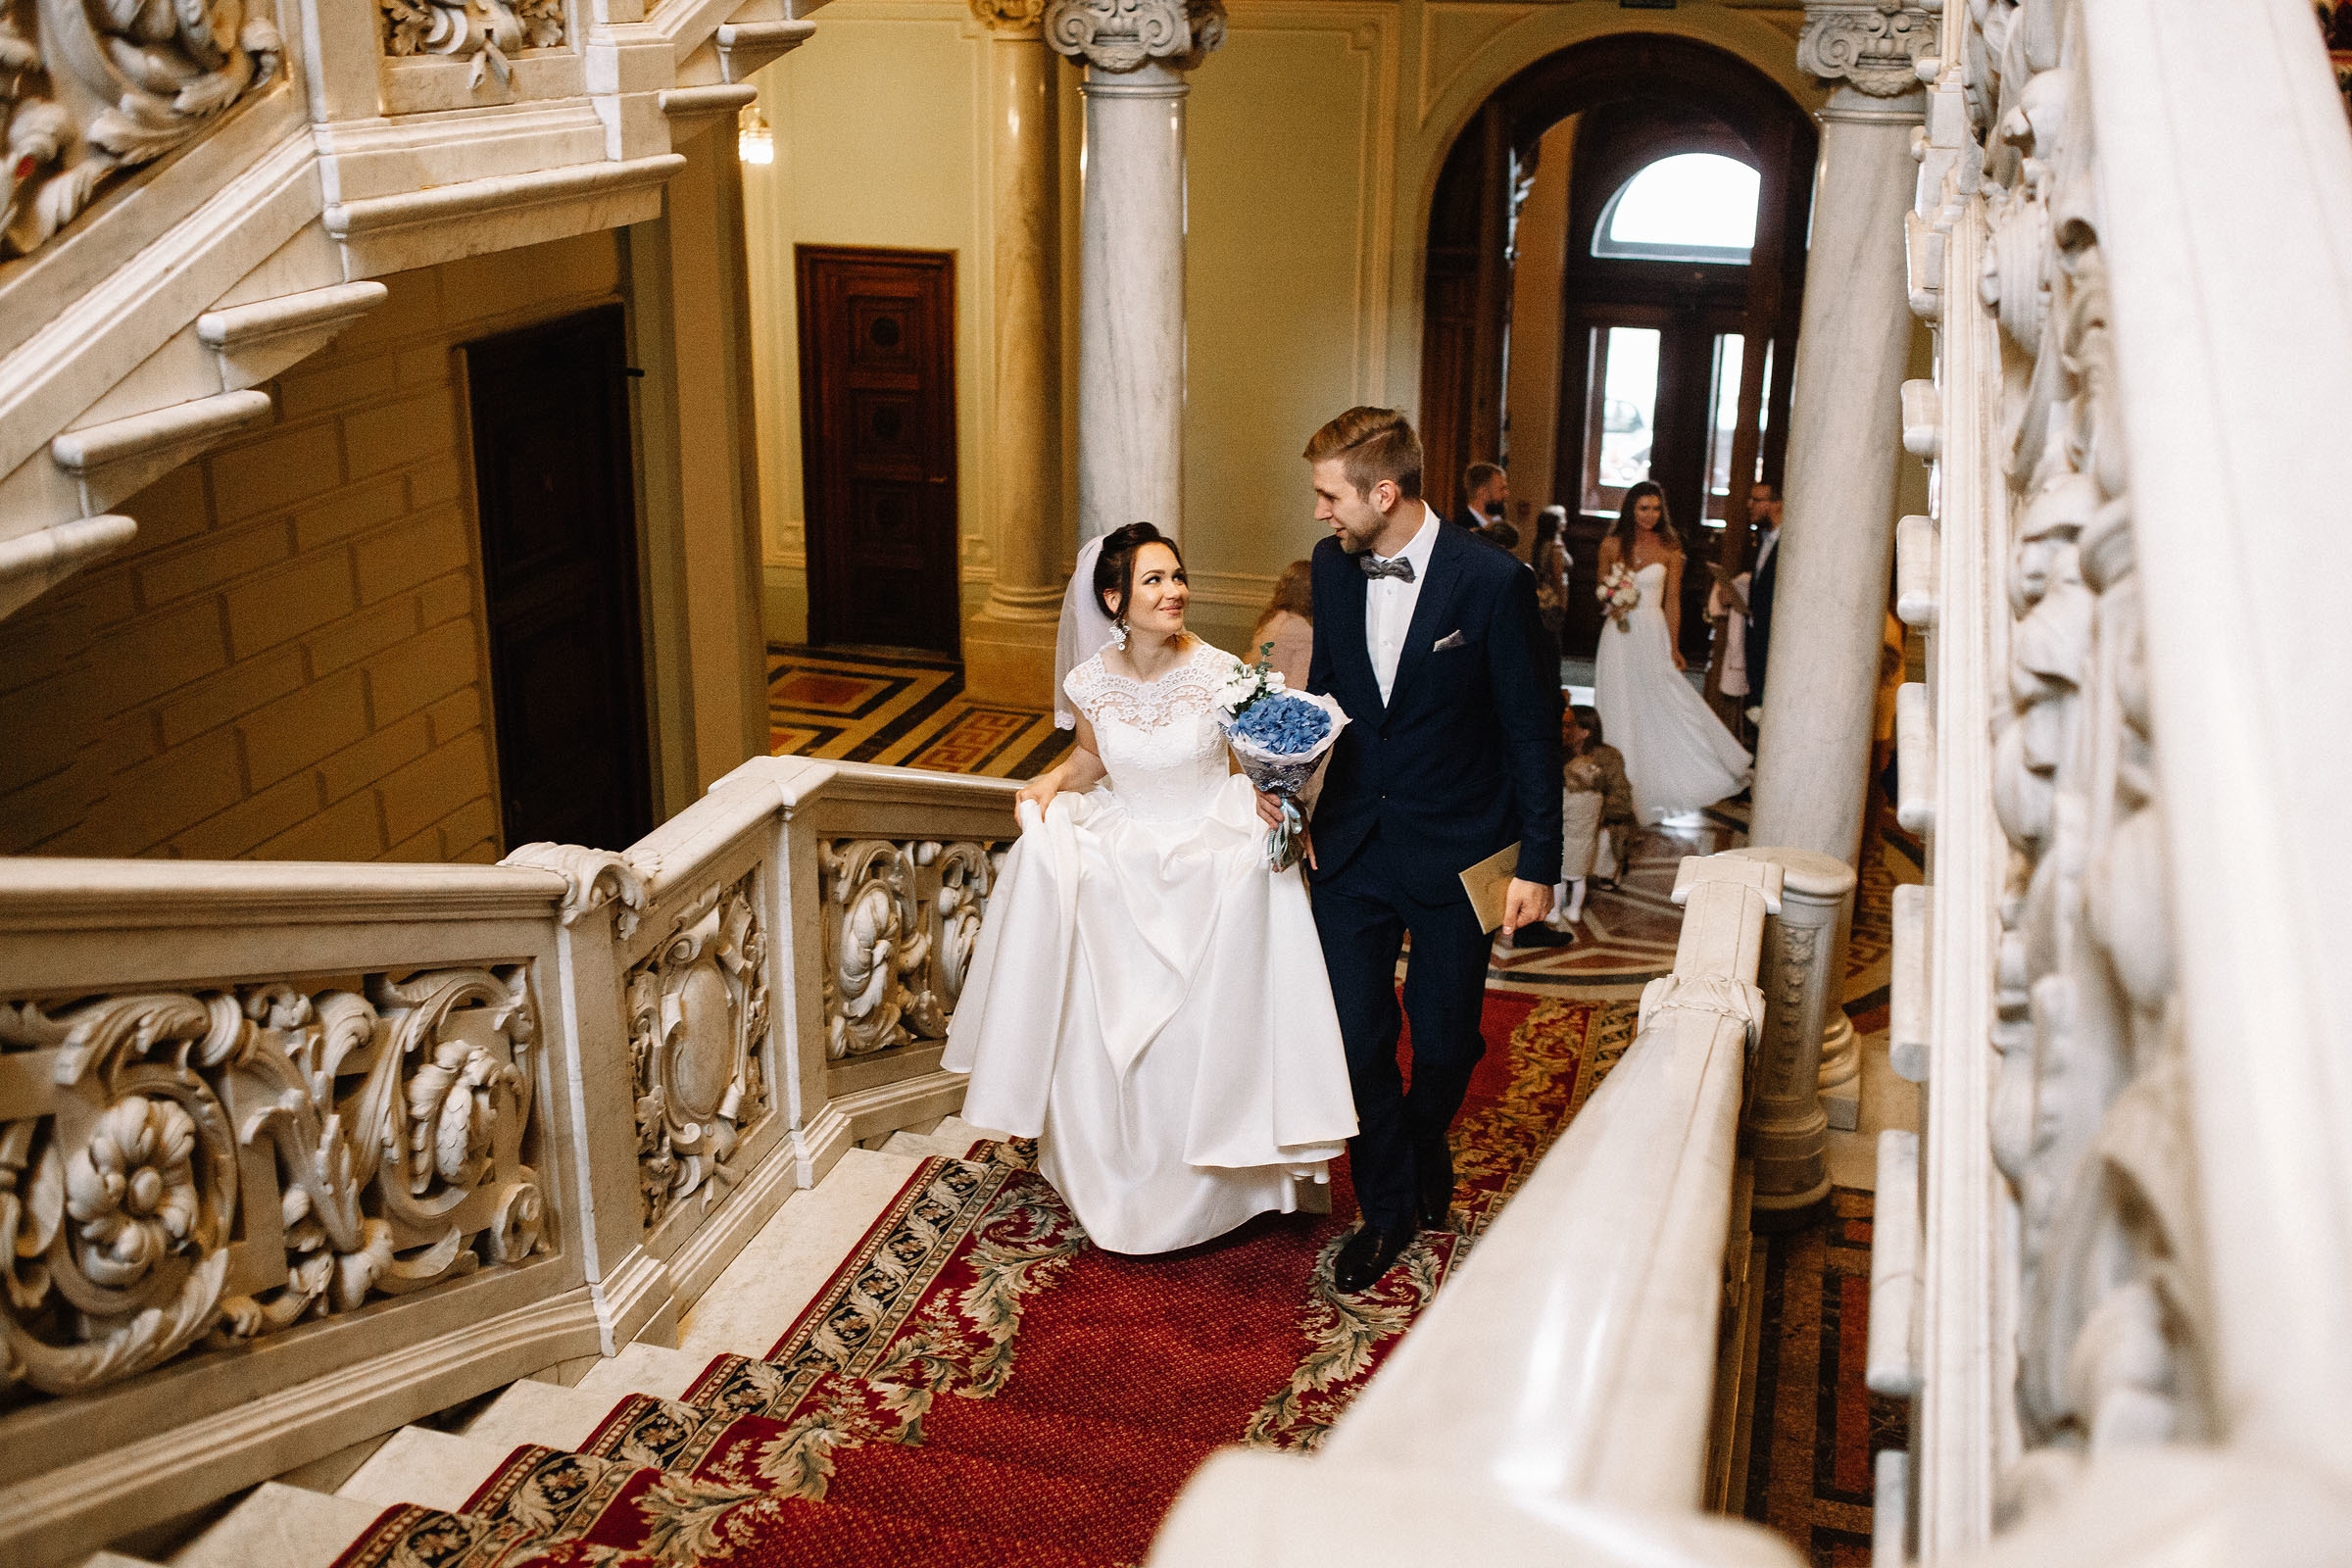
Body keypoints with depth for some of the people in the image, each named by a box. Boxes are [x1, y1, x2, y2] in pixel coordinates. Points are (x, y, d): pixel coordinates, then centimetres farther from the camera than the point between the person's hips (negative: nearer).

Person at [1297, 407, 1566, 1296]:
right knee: (1356, 1037, 4)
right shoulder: (1333, 565, -1)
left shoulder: (1492, 583, -16)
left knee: (1445, 1041, 11)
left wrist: (1537, 864, -9)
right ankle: (1387, 1209, 25)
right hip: (1352, 845, 4)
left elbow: (1534, 731, -10)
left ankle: (1425, 1148, 44)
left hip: (1453, 854, -3)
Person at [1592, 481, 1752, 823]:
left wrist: (1673, 646, -3)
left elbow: (1672, 601, 2)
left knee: (1662, 708, -9)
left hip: (1653, 634, -1)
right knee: (1620, 711, 3)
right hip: (1619, 637, 1)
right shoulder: (1611, 545, 4)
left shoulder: (1669, 550, 1)